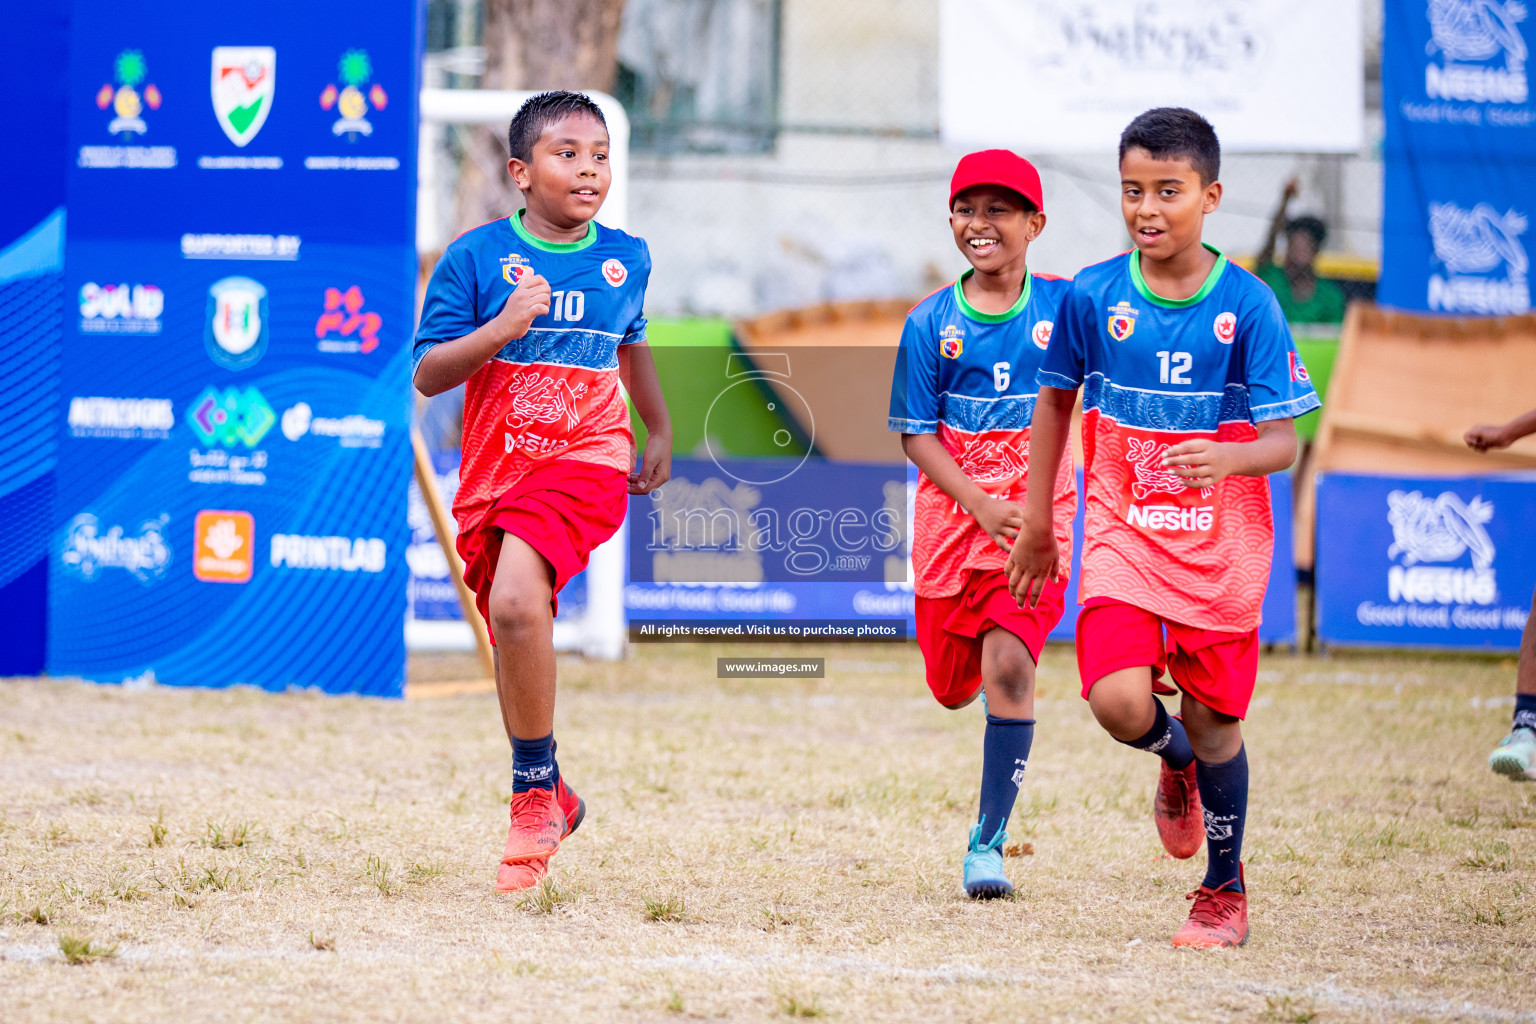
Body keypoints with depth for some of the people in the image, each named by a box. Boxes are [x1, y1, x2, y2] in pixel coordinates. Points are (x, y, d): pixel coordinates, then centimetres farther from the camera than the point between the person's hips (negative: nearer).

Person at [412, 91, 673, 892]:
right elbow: (426, 375, -5)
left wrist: (660, 432, 34)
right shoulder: (478, 256, -3)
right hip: (493, 470, 2)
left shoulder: (626, 260, 5)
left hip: (583, 460, -2)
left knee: (517, 601, -27)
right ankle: (549, 799, 36)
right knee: (514, 642, 12)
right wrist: (505, 328, -19)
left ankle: (535, 789, -14)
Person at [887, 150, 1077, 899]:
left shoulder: (1063, 307, -3)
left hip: (1038, 517, -2)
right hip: (953, 514, 2)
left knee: (1008, 666, -19)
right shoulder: (931, 324, -1)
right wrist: (984, 506, -15)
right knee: (953, 688, 10)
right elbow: (916, 435, -2)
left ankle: (988, 842, -12)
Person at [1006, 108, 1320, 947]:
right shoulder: (1093, 297, -3)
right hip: (1122, 534, 1)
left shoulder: (1247, 305, -9)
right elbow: (1055, 399, 12)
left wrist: (1228, 459, -32)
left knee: (1214, 723, 5)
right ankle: (1173, 761, 21)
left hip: (1221, 546, -1)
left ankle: (1224, 890, 27)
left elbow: (1283, 442, -9)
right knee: (1119, 704, -17)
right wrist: (1035, 526, 14)